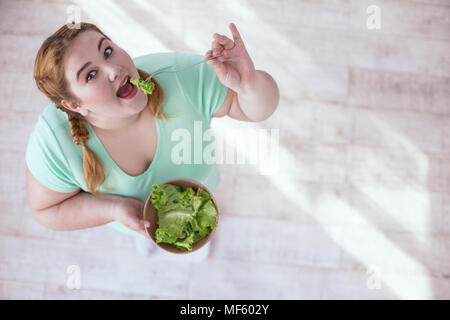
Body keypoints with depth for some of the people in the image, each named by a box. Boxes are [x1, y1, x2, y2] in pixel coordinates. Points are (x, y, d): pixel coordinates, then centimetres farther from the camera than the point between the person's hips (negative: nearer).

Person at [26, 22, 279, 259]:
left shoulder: (180, 76, -41)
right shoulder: (53, 141, -39)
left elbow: (257, 108, -29)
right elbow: (46, 209, -21)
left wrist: (249, 83, -54)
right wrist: (115, 210, -38)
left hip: (197, 185, 0)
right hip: (125, 208, 1)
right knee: (143, 229, 37)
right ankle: (143, 233, 75)